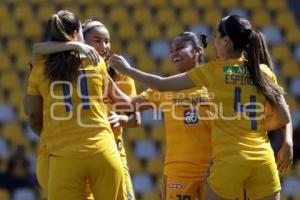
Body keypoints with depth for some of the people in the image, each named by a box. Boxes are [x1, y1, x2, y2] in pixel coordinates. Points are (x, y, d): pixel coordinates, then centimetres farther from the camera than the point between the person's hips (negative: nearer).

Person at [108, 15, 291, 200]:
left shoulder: (214, 70, 2)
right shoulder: (264, 72, 8)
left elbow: (163, 84, 6)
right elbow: (284, 118, 8)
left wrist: (127, 70, 18)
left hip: (229, 160, -3)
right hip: (264, 160, 3)